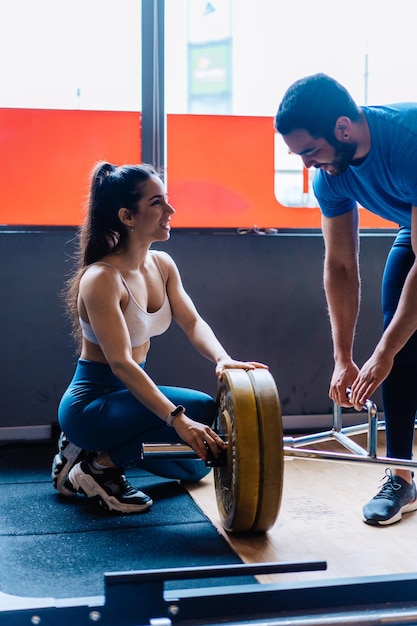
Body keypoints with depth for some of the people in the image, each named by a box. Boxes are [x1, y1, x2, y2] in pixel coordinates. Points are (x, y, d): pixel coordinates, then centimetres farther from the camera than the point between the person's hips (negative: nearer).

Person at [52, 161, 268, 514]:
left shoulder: (162, 264, 0)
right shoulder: (101, 279, -25)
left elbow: (192, 322, -7)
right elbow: (121, 363, -32)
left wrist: (223, 359, -29)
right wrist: (178, 419, -41)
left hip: (132, 390, 9)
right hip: (90, 403, -9)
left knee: (194, 465, 19)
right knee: (201, 409, -25)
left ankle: (90, 449, 21)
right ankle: (100, 466, -8)